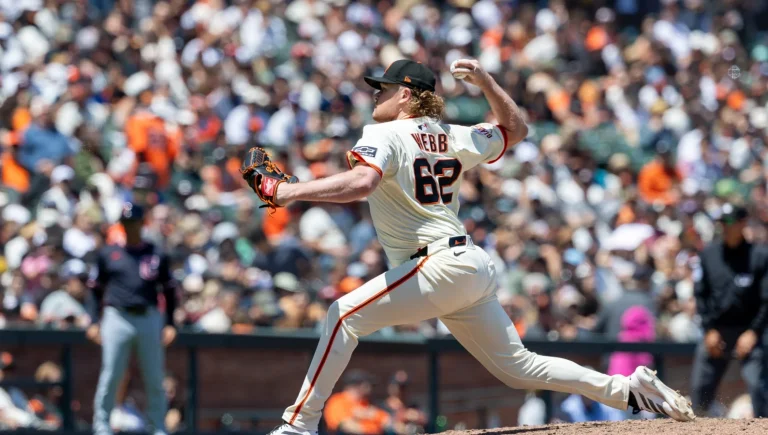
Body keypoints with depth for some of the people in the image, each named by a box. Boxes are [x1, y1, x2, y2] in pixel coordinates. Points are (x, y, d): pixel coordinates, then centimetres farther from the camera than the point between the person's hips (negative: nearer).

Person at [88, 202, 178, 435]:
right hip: (117, 318, 0)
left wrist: (169, 324, 2)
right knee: (110, 376, -5)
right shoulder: (108, 254, 11)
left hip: (149, 318, 0)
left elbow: (169, 291, 12)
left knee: (155, 378, 1)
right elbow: (97, 290, 15)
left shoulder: (157, 255, 10)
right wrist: (94, 322, 6)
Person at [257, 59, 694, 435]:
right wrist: (485, 80, 24)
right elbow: (516, 128, 29)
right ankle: (630, 389, 10)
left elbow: (360, 183, -25)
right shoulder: (453, 138, 17)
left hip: (441, 265, -9)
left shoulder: (384, 136, -5)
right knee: (518, 366, 13)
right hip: (473, 266, 9)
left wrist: (287, 192, -26)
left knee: (345, 315, -13)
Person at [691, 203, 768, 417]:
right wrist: (709, 329, 0)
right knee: (700, 387, 3)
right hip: (716, 331, 4)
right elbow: (700, 293, 9)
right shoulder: (708, 254, 6)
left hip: (748, 330, -4)